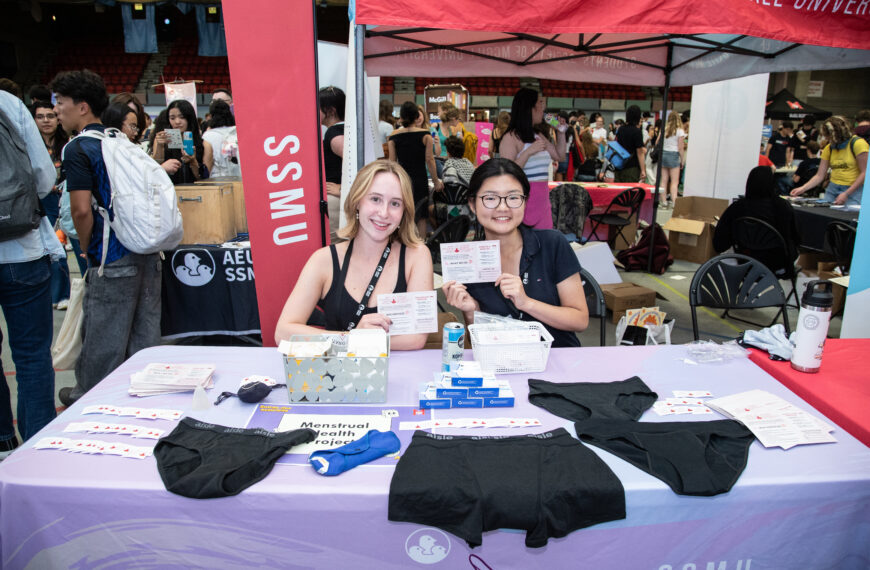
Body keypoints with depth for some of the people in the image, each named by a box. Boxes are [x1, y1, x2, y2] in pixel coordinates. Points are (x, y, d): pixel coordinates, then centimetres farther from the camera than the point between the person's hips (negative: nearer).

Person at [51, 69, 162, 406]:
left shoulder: (78, 149, -9)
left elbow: (82, 210, -17)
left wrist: (87, 250, 0)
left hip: (112, 262, -7)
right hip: (148, 252, 7)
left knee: (102, 340, 7)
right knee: (144, 333, 14)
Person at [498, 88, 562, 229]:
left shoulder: (539, 136, 17)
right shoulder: (511, 138, -9)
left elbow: (559, 157, 26)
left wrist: (561, 133, 18)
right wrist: (528, 152, -25)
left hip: (542, 199, 8)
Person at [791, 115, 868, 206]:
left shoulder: (857, 143, -7)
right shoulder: (829, 148, 9)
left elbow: (865, 173, -9)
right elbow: (819, 176, 6)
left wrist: (846, 194, -16)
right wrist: (803, 188, -9)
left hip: (854, 190, -5)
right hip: (832, 189, 5)